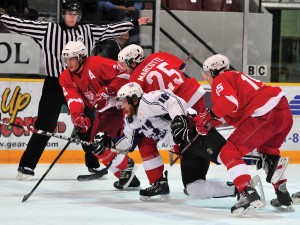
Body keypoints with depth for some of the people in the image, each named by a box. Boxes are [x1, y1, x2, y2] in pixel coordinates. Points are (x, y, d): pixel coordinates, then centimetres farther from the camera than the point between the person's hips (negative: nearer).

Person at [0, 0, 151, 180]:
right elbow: (21, 25, -7)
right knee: (45, 126, -7)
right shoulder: (48, 30, -3)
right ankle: (27, 166, -3)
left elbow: (110, 30, 9)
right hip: (54, 85, -3)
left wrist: (135, 23, 8)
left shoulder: (87, 31, 6)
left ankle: (94, 165, 24)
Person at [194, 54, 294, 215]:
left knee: (229, 153, -6)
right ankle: (283, 197, 31)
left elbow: (229, 102, -18)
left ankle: (249, 195, -21)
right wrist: (203, 120, 21)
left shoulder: (220, 81, 3)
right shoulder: (235, 77, 31)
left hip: (265, 115, -10)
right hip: (285, 112, 10)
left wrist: (209, 116, -6)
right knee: (268, 151, 35)